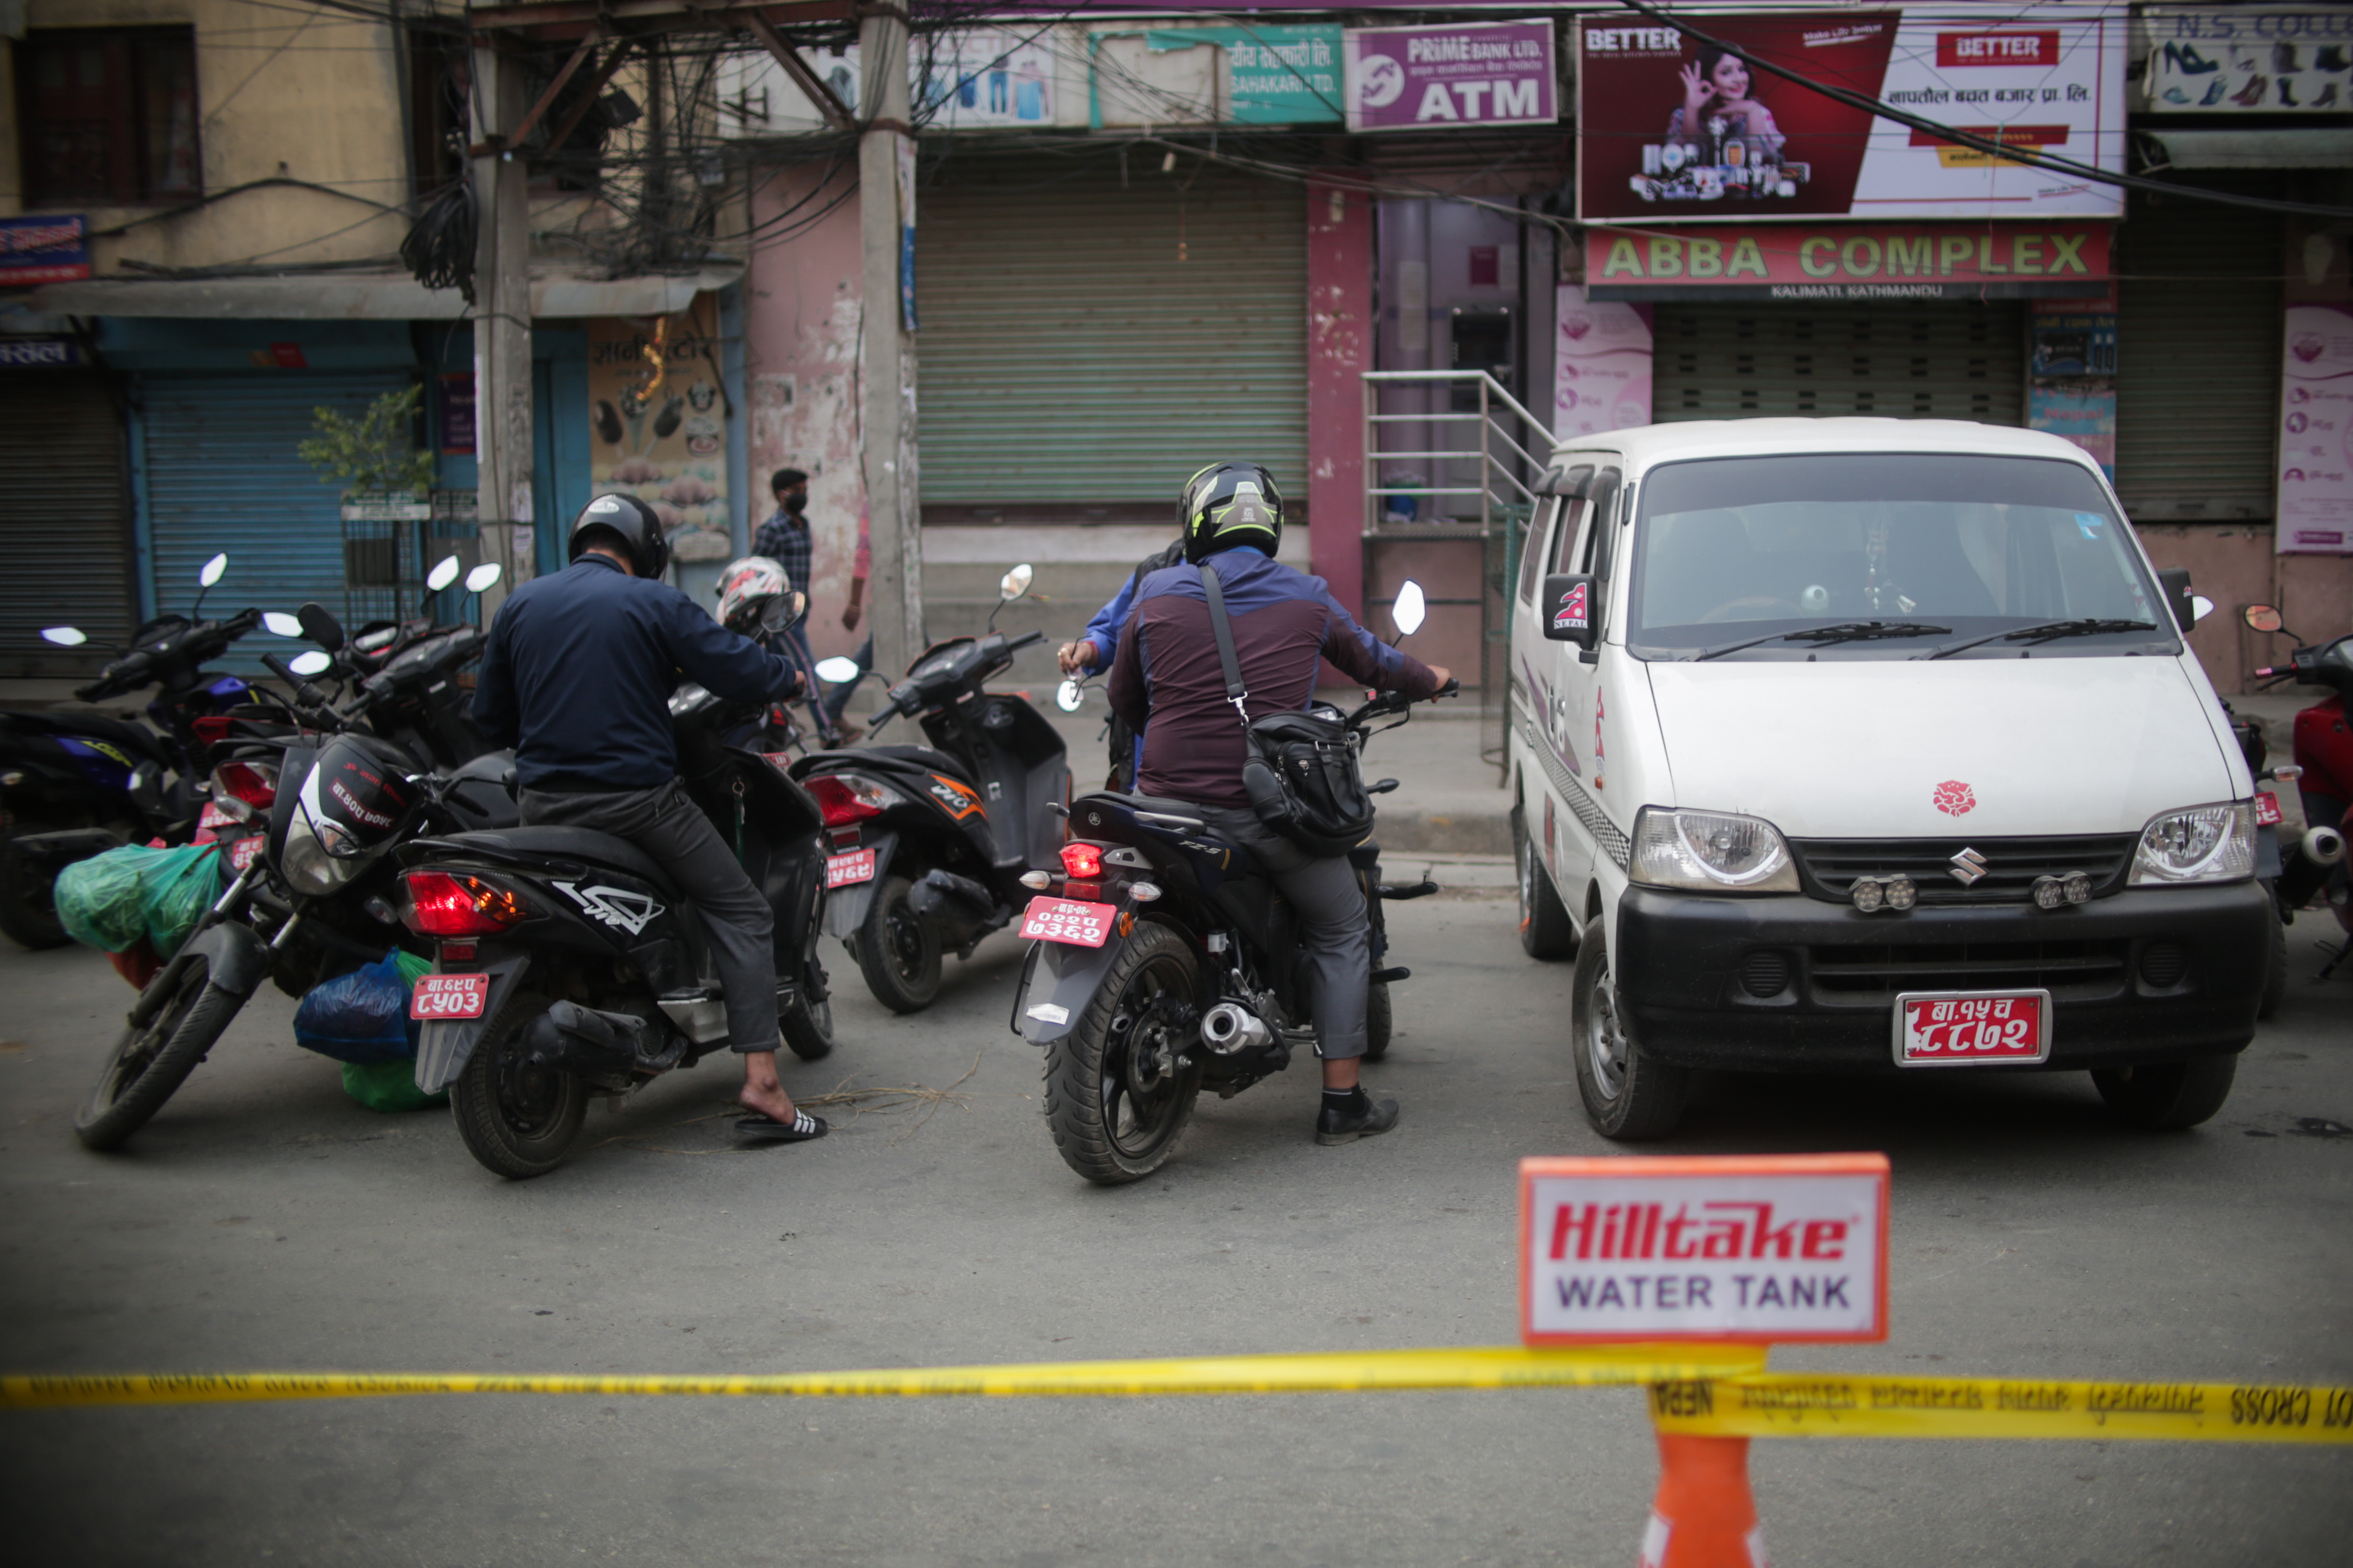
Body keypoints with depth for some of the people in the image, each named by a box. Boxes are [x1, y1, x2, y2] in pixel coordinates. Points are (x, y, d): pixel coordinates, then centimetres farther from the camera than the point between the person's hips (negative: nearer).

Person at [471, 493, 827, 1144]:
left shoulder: (519, 604, 10)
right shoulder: (653, 603, -4)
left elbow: (490, 716, 14)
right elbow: (739, 669, -8)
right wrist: (792, 677, 13)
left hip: (544, 806, 5)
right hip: (636, 801, -5)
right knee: (742, 916, 3)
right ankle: (761, 1083, -8)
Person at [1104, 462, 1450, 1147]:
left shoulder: (1157, 594, 2)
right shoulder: (1306, 598, 4)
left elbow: (1124, 699, 13)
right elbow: (1371, 661, 21)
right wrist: (1429, 679, 43)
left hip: (1170, 801, 1)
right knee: (1341, 933, 17)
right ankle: (1342, 1102, 15)